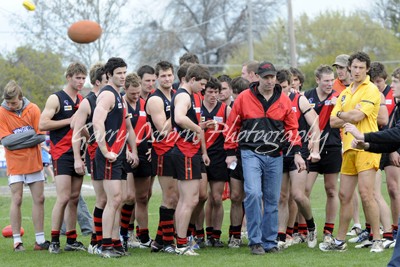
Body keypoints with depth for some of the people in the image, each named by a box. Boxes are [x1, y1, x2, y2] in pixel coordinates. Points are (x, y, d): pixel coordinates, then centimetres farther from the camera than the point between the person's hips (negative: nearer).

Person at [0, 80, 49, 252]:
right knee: (17, 200, -4)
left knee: (39, 199, 3)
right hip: (15, 165, -2)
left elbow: (40, 136, -8)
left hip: (34, 162, 2)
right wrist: (29, 134, -17)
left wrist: (17, 140, -15)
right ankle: (17, 241, 2)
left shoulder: (33, 110, -5)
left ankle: (40, 240, 9)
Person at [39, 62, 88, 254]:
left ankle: (71, 241, 12)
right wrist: (70, 121, -14)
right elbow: (43, 124, -14)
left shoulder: (82, 101, 15)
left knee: (74, 198, 7)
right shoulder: (56, 99, -5)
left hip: (78, 152, 7)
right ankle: (54, 241, -7)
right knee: (64, 198, -13)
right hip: (62, 153, -7)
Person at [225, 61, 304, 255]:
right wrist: (230, 152, 2)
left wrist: (297, 152, 2)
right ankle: (255, 241, -11)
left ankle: (269, 242, 15)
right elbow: (232, 125, 3)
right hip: (251, 153, -3)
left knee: (272, 200, 6)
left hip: (274, 156, 3)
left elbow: (292, 128, 9)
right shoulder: (244, 98, -2)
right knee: (253, 193, -18)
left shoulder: (284, 100, 5)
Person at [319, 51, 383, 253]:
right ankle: (340, 241, 15)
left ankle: (377, 240, -6)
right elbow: (333, 122, 11)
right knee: (344, 196, 9)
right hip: (348, 148, 7)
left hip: (366, 148, -7)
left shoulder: (371, 90, -5)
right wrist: (350, 118, -6)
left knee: (366, 194, -13)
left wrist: (341, 114, 2)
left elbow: (357, 116, -16)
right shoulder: (345, 93, 18)